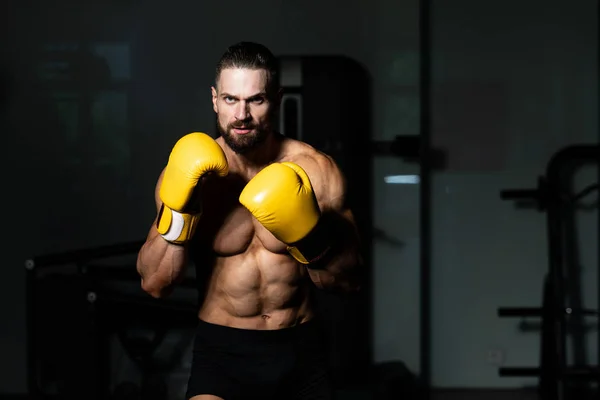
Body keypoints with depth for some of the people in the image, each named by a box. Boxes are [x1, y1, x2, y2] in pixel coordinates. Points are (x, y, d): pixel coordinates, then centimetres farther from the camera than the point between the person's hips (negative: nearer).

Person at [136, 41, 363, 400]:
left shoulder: (316, 170, -6)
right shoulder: (191, 175, -6)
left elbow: (351, 279, -4)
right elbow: (155, 284, -10)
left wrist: (308, 235, -20)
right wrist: (177, 213, -22)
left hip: (301, 350, 2)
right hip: (222, 350, -1)